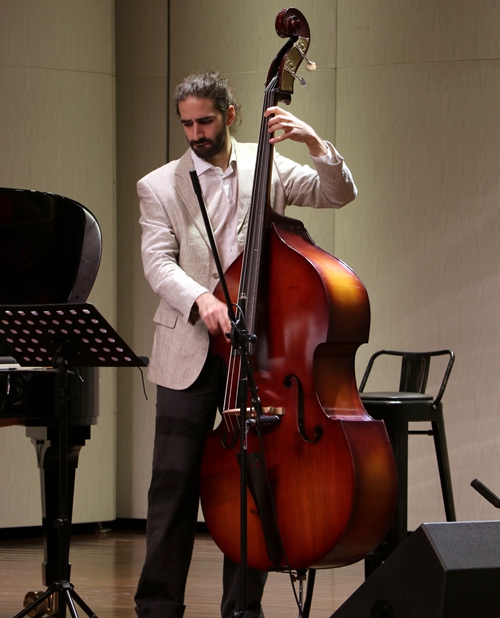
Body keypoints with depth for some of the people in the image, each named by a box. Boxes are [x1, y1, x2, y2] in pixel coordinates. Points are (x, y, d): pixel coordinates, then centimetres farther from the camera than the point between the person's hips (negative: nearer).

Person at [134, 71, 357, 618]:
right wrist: (200, 298, -24)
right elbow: (158, 262, -6)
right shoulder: (159, 186, 4)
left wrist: (314, 143, -16)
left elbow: (338, 194, 1)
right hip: (189, 352, -1)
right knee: (174, 481, -2)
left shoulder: (267, 168, 8)